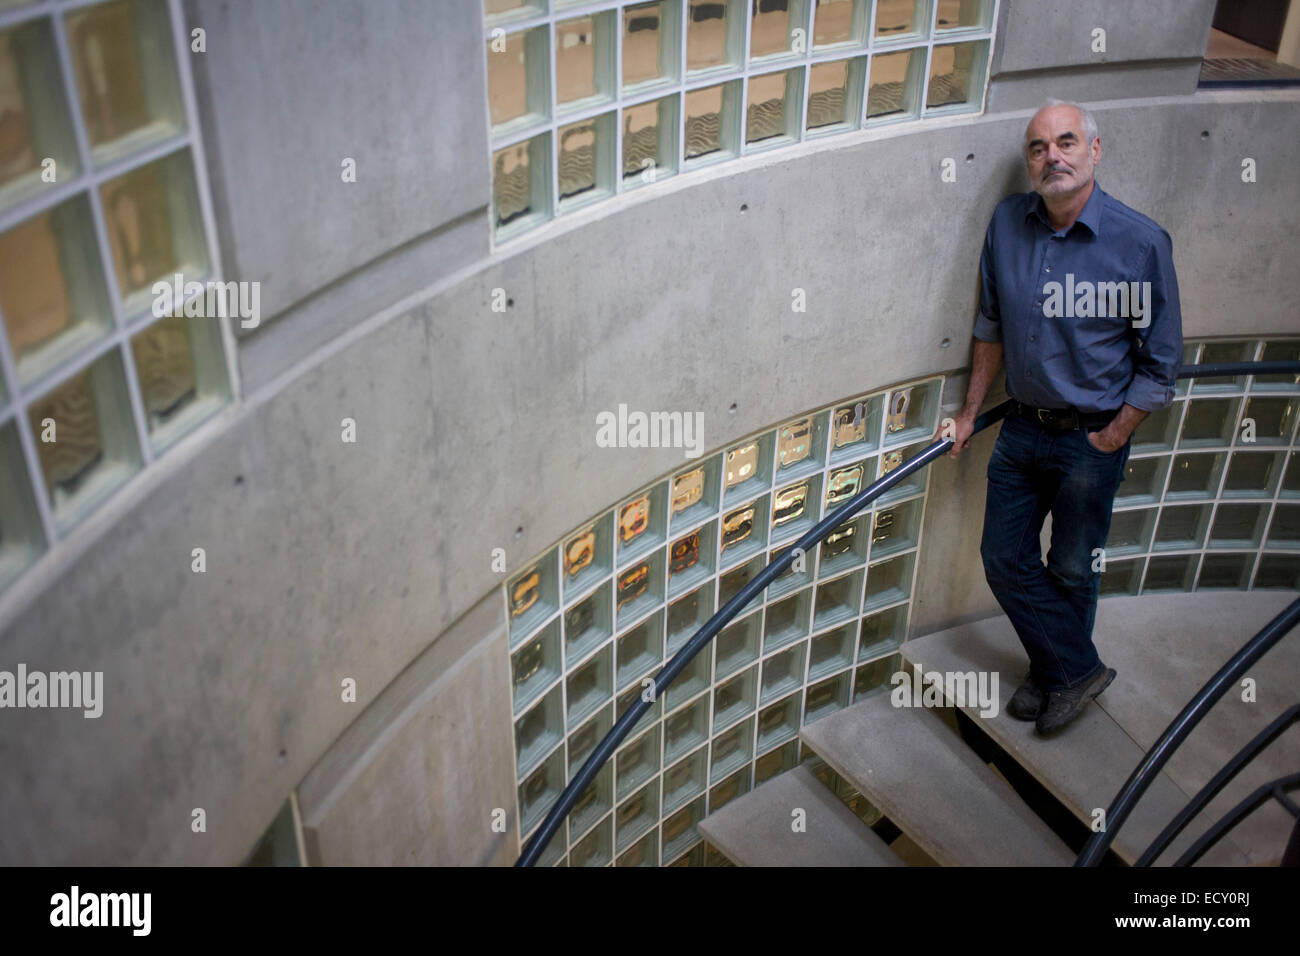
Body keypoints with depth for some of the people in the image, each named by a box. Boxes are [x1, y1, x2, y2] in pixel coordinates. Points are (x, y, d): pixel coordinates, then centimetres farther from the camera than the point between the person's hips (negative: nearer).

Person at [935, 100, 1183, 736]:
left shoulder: (1140, 242, -16)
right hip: (1022, 427, 5)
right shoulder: (1007, 223, -3)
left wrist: (1108, 441, -10)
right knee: (1004, 560, 8)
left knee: (1071, 570, 11)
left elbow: (1159, 362, -9)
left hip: (1091, 436, -4)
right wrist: (969, 412, 11)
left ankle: (1059, 671, 35)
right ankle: (1076, 669, 25)